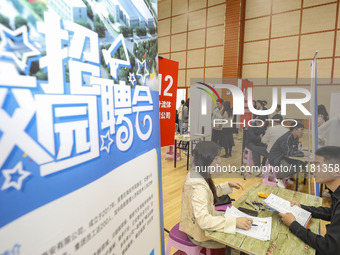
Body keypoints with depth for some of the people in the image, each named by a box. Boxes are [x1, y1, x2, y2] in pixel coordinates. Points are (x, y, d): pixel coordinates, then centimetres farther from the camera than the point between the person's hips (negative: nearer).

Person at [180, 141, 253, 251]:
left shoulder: (197, 173, -5)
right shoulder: (197, 185, -34)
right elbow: (204, 221, -36)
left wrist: (228, 185, 3)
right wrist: (235, 222, -36)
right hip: (200, 232, -8)